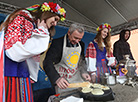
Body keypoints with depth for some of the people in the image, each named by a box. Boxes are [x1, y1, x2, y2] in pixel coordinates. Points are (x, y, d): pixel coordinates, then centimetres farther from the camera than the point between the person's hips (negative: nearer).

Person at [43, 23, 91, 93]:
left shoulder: (81, 44, -1)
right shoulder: (57, 43, -18)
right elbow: (47, 63, -22)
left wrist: (83, 72, -6)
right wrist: (57, 78, -35)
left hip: (77, 79, 5)